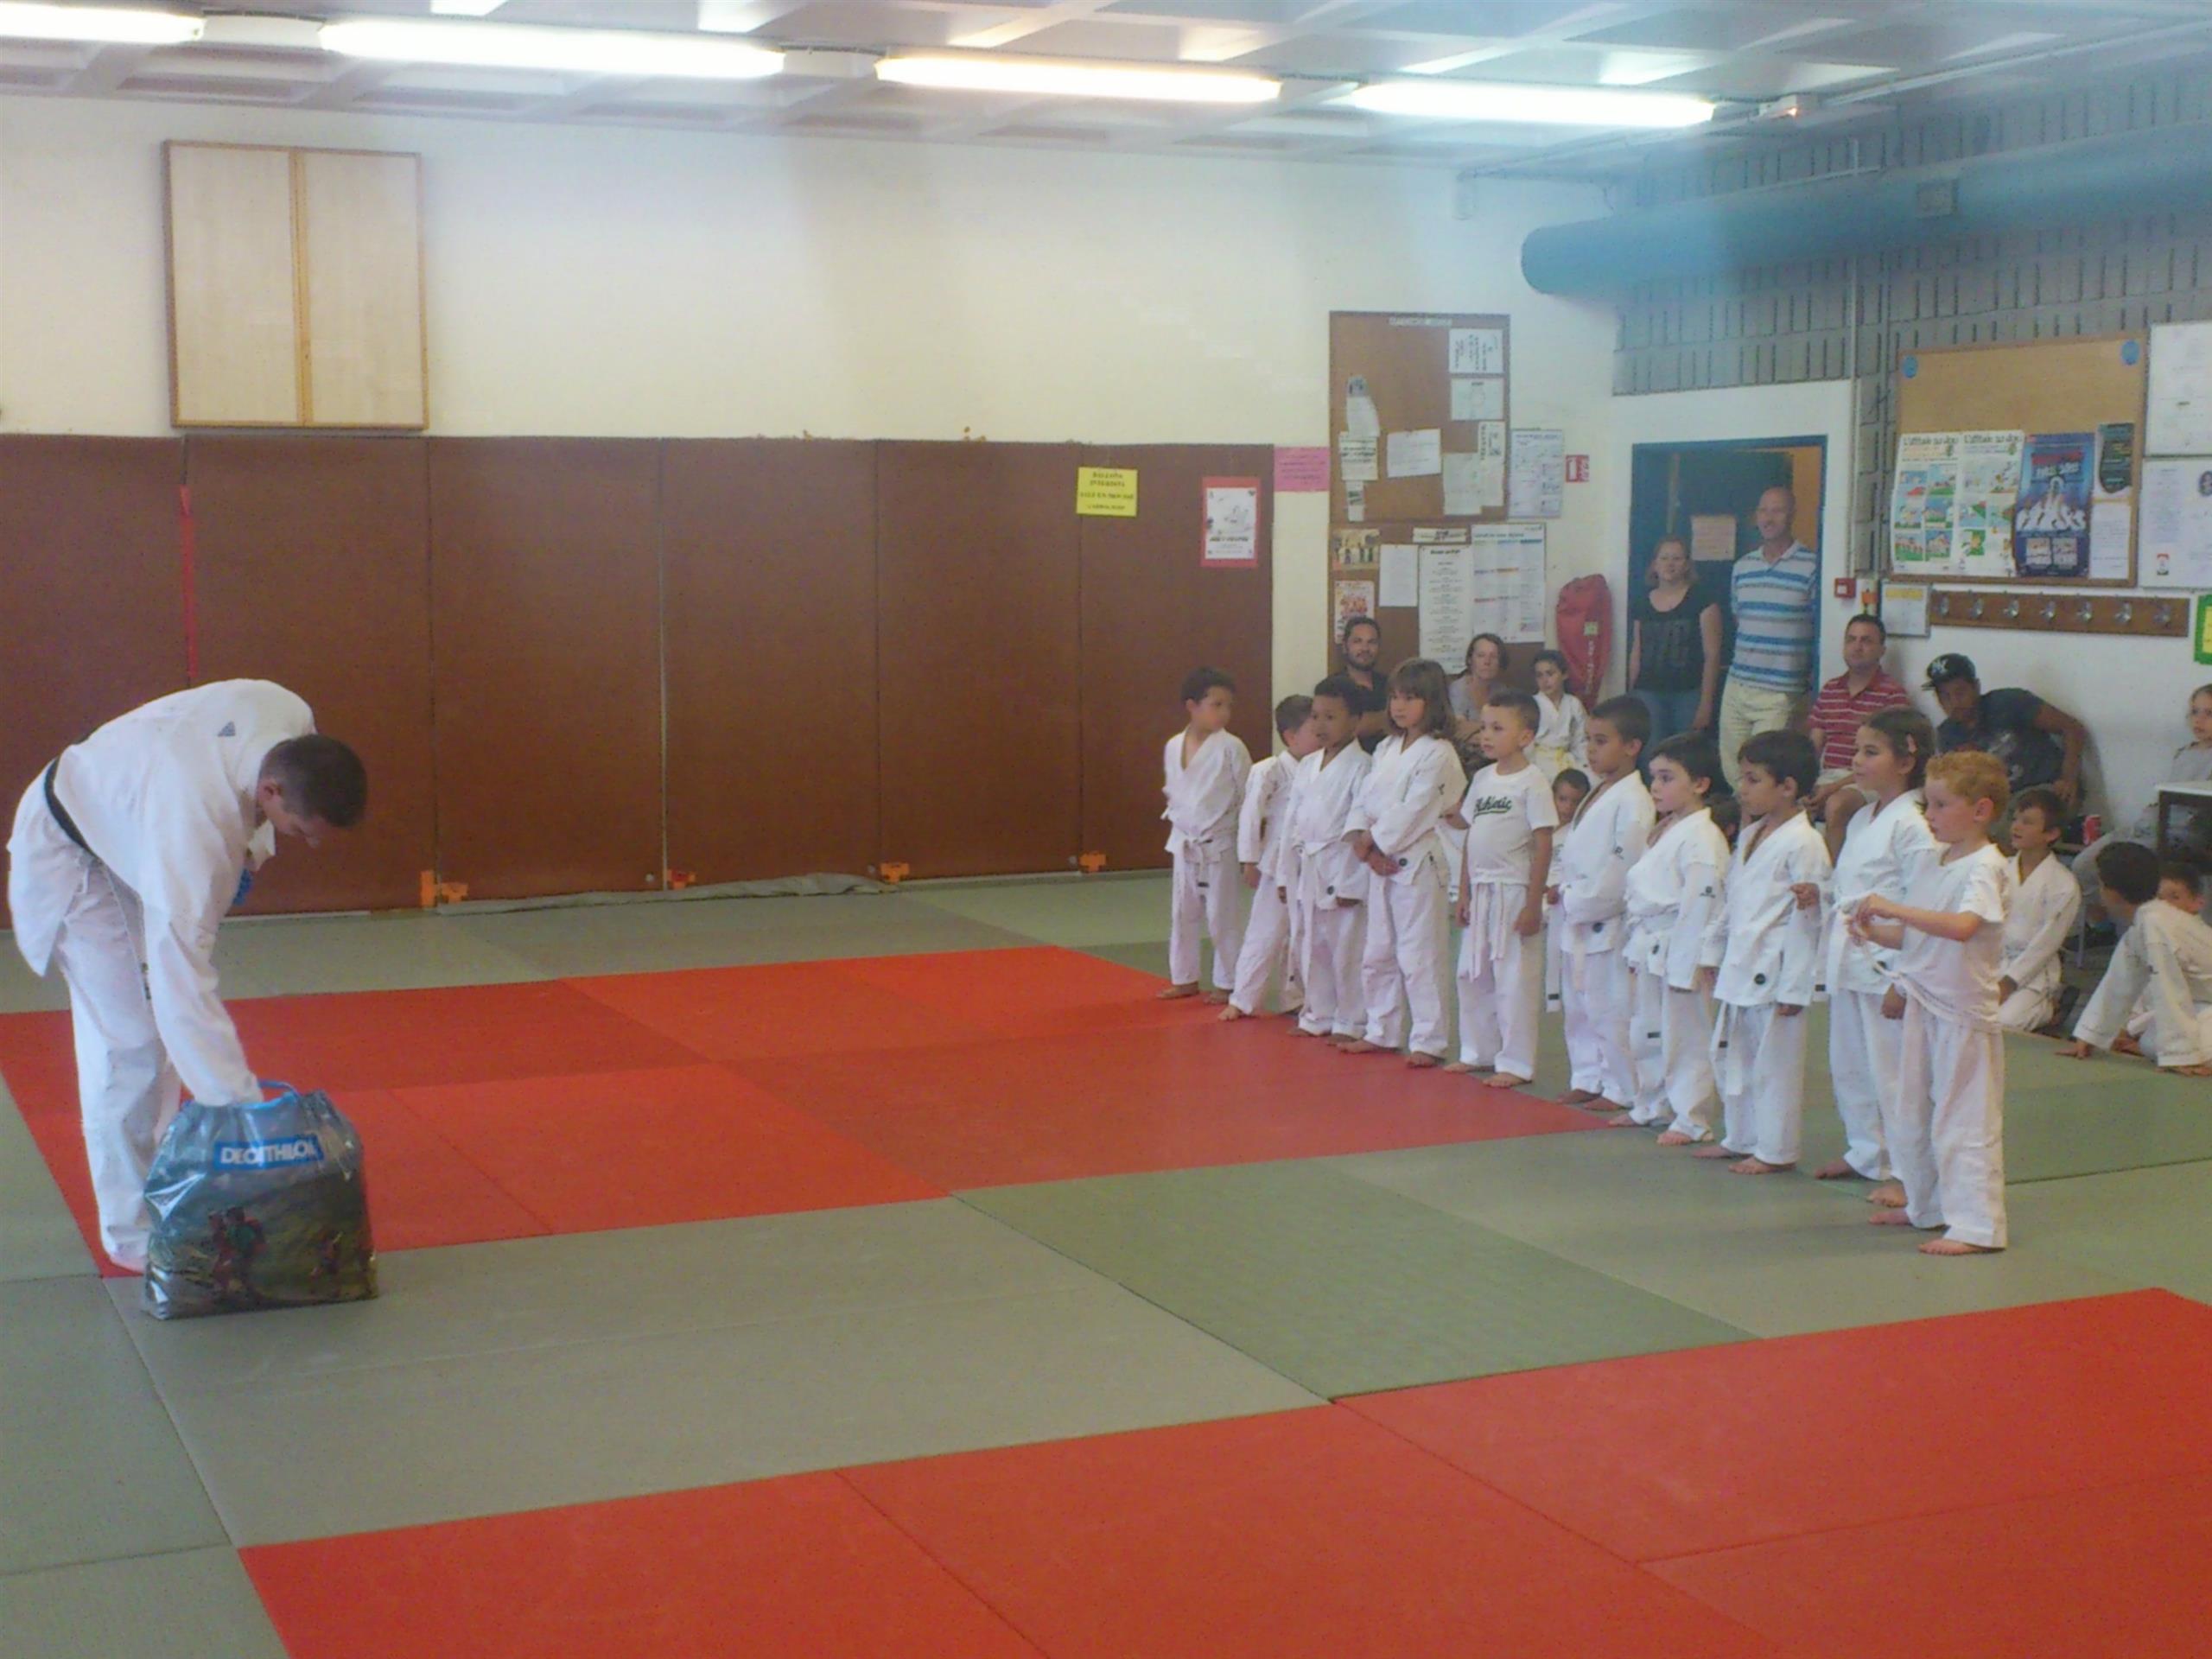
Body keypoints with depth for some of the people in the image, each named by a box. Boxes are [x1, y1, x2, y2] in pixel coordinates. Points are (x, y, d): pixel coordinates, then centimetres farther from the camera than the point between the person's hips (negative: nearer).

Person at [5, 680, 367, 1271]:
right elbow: (184, 983, -43)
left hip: (123, 818, 8)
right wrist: (243, 1101, -42)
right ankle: (133, 1231, 2)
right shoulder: (196, 829, -44)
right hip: (72, 857, -8)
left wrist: (249, 848, -7)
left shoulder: (294, 718, -24)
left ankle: (157, 1189, 24)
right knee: (129, 1043, -10)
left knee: (161, 1024, 12)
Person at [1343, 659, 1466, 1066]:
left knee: (1419, 955, -6)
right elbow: (1363, 799, 9)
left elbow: (1414, 810, -17)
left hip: (1417, 864, -8)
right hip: (1380, 864, 8)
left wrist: (1374, 840, -12)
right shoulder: (1386, 750, 13)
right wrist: (1363, 841, -7)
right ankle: (1381, 1032, 29)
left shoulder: (1437, 754, -11)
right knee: (1378, 953, 16)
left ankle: (1428, 1041, 1)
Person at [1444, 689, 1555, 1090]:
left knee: (1514, 979, -3)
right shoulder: (1483, 779, 10)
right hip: (1481, 892, 8)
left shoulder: (1532, 782, -10)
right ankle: (1479, 1052, 27)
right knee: (1472, 975, 14)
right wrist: (1464, 894, 12)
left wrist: (1533, 904, -14)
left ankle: (1515, 1063, 5)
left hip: (1514, 893, -7)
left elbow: (1543, 847, -12)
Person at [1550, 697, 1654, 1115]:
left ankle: (1621, 1089, 5)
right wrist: (1559, 884, 3)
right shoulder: (1597, 794, 13)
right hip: (1577, 922, 10)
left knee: (1610, 1010, -4)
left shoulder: (1632, 801, -16)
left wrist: (1577, 899, -14)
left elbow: (1623, 869, -21)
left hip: (1607, 922, -10)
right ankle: (1587, 1079, 29)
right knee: (1577, 1006, 17)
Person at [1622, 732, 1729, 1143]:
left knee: (1685, 1037, -2)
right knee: (1646, 1035, 19)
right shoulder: (1663, 832, 14)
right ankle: (1652, 1107, 33)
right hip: (1649, 952, 10)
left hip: (1678, 953, -10)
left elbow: (1699, 908, -20)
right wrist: (1635, 949, 18)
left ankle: (1692, 1120, 6)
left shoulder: (1701, 839, -17)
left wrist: (1682, 966, -21)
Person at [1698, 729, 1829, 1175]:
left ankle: (1775, 1150, 9)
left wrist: (1794, 987, -17)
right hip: (1739, 967, 9)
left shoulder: (1803, 844, -15)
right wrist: (1715, 950, 19)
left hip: (1775, 971, -9)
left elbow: (1808, 920, -16)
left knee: (1774, 1062, -1)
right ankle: (1739, 1139, 29)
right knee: (1730, 1055, 17)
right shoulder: (1750, 836, 13)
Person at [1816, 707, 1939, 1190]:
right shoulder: (1861, 821, 14)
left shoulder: (1913, 827, -14)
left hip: (1888, 963, -9)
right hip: (1848, 960, 9)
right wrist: (1820, 892, 4)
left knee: (1891, 1070, -4)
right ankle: (1865, 1151, 31)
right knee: (1848, 1065, 17)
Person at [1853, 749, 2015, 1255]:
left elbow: (1961, 927, -31)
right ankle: (1926, 1206, 33)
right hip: (1921, 1005, 9)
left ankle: (1977, 1226, 2)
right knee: (1907, 1116, 17)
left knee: (1963, 1120, -4)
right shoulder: (1931, 865, 11)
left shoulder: (1986, 868, -15)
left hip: (1963, 1010, -9)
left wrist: (1894, 909, -29)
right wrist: (1878, 932, -2)